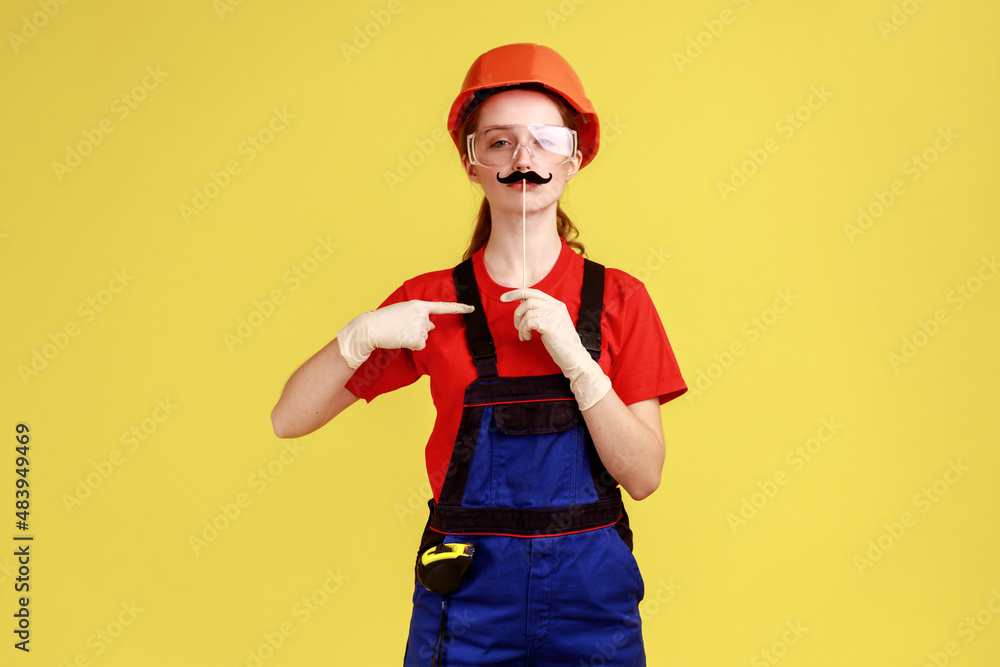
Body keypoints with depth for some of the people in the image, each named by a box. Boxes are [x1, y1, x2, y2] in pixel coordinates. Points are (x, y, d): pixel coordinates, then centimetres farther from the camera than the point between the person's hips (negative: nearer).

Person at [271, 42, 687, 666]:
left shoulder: (617, 299, -1)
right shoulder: (432, 302, -1)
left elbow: (644, 476, -8)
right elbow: (288, 420, -2)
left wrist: (575, 357, -20)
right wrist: (360, 335, -18)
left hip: (590, 592, 0)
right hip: (467, 592, 0)